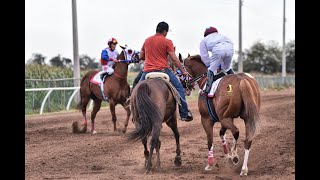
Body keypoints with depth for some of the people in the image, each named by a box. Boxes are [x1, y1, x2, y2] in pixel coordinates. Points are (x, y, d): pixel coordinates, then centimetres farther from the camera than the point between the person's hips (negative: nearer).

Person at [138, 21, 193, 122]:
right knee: (179, 88, 8)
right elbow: (174, 59, -7)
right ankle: (184, 114, 3)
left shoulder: (147, 41, 13)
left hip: (147, 72, 4)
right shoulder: (167, 42, -2)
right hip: (162, 70, -4)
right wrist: (183, 71, 1)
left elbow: (141, 56, 20)